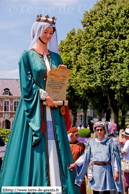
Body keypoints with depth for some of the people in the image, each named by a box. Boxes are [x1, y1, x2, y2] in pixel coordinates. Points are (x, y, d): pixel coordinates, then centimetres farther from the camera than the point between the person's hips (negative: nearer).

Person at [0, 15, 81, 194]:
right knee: (35, 152, -8)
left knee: (55, 152, -1)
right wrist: (45, 96, -13)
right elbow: (26, 84, -6)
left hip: (53, 111, 4)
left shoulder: (55, 57, 16)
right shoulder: (27, 56, 3)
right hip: (34, 110, -4)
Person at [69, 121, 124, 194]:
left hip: (106, 170, -2)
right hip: (95, 170, 2)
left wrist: (116, 171, -8)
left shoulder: (110, 142, 1)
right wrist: (75, 164, 8)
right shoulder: (91, 142, 8)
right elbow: (85, 156, 13)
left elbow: (115, 158, -2)